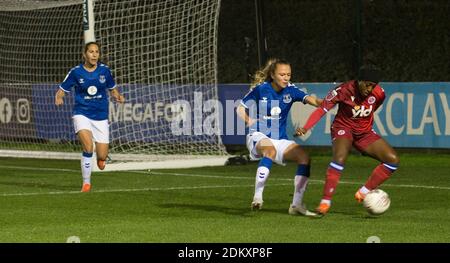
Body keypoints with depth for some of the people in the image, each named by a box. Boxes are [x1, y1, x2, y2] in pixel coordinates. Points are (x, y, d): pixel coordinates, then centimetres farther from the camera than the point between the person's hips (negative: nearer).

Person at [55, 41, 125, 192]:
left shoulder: (104, 70, 0)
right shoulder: (76, 72, -5)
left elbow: (112, 89, 14)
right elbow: (62, 90, 2)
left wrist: (118, 97, -7)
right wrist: (59, 98, -20)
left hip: (101, 116, 2)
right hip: (82, 114, -2)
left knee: (102, 157, -1)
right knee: (88, 147, -26)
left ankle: (100, 159, 40)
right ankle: (86, 183, -9)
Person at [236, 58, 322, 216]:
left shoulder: (290, 90, -3)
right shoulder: (261, 89, -8)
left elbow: (309, 99, -21)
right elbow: (240, 108, 3)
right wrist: (248, 120, -16)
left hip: (280, 139, 4)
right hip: (259, 136, -4)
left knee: (304, 157, -16)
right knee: (270, 150, -38)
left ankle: (297, 204, -10)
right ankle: (258, 196, -39)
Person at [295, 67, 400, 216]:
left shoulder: (379, 94, -11)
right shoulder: (343, 90, -23)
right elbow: (322, 109, -25)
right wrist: (306, 128, -37)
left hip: (365, 132, 5)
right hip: (343, 128, -5)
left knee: (393, 160, -8)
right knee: (340, 158, -35)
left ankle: (363, 193, -1)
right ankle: (325, 202, -26)